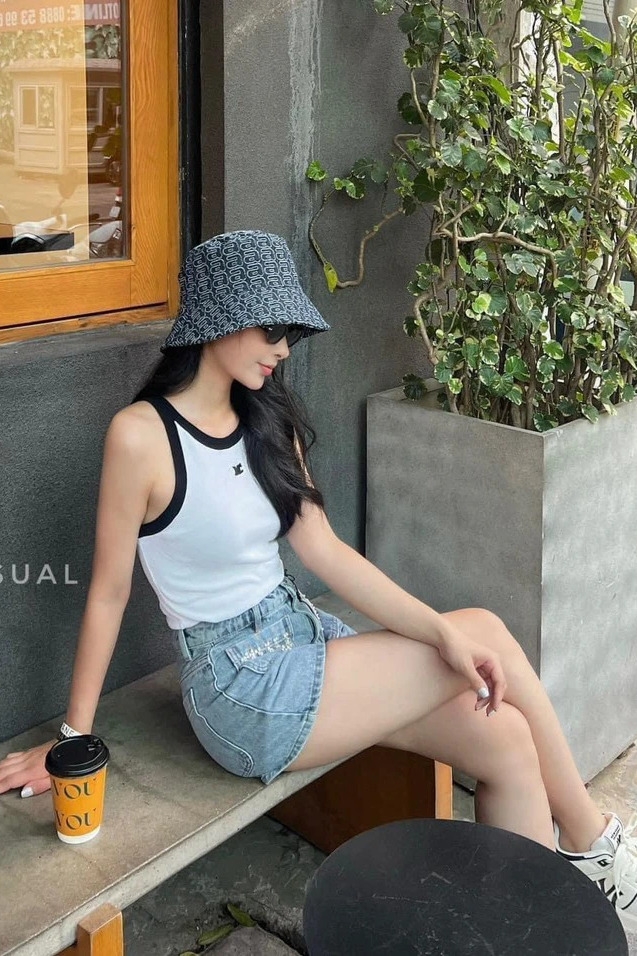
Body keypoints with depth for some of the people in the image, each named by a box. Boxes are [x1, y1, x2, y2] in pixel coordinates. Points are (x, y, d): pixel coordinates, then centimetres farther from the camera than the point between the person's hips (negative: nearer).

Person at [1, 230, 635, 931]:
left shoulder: (268, 419, 6)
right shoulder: (142, 435, -16)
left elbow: (324, 549, 0)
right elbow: (109, 593, -9)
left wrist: (441, 631, -11)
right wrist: (74, 737, -3)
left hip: (304, 636, 7)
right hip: (241, 690, -7)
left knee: (504, 741, -9)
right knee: (487, 631, -9)